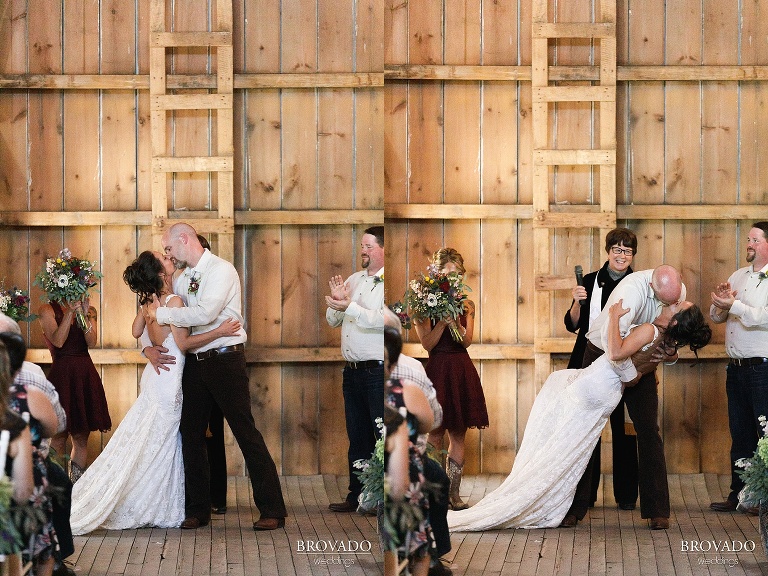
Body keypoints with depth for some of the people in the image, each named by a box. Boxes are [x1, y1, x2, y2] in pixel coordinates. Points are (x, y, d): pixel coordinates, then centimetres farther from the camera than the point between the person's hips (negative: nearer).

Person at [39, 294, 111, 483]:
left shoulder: (89, 310, 12)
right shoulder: (48, 310, 1)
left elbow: (92, 342, -2)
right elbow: (58, 341, -13)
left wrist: (84, 314, -13)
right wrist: (70, 312, -16)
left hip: (86, 375, 4)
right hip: (62, 374, -4)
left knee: (81, 438, 6)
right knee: (59, 439, -4)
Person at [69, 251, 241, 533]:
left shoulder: (150, 301, 4)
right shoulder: (174, 301, -19)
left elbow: (136, 331, 15)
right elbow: (183, 343, -19)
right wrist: (219, 331, -19)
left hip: (157, 372, 8)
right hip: (168, 379, -8)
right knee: (151, 447, -1)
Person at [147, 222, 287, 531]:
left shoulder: (221, 270, -10)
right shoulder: (183, 279, 13)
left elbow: (204, 313, -24)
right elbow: (153, 315, 21)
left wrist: (162, 314, -14)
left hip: (225, 359, -8)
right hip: (195, 363, 8)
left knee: (245, 432, -7)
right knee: (191, 434, 9)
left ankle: (272, 510, -3)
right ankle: (198, 510, 20)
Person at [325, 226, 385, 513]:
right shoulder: (353, 280, 15)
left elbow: (383, 320, -21)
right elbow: (332, 321, 16)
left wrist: (349, 307, -24)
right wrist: (336, 300, -4)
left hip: (377, 370, -7)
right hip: (352, 369, 7)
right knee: (357, 437, 12)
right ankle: (357, 496, 19)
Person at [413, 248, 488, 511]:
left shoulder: (466, 305, 11)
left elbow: (467, 341, 0)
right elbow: (427, 343, -9)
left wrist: (456, 323, -18)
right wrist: (443, 321, -20)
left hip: (462, 370, 5)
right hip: (438, 369, -5)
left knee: (458, 436, 5)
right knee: (435, 435, -5)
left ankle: (453, 492, 8)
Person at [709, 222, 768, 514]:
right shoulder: (738, 276, 15)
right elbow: (716, 317, 15)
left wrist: (733, 305, -21)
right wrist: (720, 302, -6)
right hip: (737, 367, 7)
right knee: (740, 434, 12)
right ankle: (739, 495, 18)